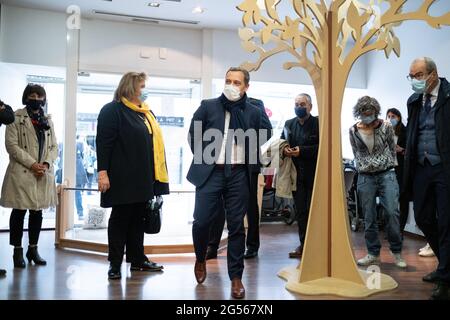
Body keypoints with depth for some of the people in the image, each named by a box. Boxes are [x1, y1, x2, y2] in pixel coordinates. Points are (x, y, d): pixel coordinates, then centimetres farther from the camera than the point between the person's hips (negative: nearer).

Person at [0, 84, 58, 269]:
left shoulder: (48, 120, 13)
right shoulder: (16, 118, -1)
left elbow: (54, 146, 10)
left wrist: (46, 163, -8)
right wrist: (32, 164, -16)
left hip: (44, 174, 4)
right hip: (22, 172, -4)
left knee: (37, 212, 9)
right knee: (19, 212, 2)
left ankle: (33, 249, 20)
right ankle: (18, 251, 14)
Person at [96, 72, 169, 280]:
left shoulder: (146, 113, 16)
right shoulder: (112, 110, -6)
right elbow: (103, 142, -13)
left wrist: (154, 175, 13)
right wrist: (103, 171, -20)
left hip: (143, 178, 7)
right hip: (123, 177, -7)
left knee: (138, 219, 13)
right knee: (120, 219, 3)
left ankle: (138, 259, 24)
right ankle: (115, 263, 13)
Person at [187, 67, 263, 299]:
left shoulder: (253, 113, 6)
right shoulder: (208, 106, 3)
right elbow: (193, 136, 9)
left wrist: (249, 167, 8)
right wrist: (203, 159, 7)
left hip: (238, 175, 1)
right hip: (210, 173, 0)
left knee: (236, 226, 3)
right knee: (201, 221, -1)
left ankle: (236, 277, 14)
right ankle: (200, 259, 29)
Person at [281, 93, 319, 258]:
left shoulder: (319, 123, -3)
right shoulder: (289, 124, 13)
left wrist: (302, 151, -19)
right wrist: (284, 150, -7)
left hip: (315, 172, -4)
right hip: (296, 172, 4)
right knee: (300, 210, 8)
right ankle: (303, 243, 16)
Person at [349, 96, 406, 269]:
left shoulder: (386, 126, -2)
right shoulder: (353, 130, 2)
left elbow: (392, 148, 7)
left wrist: (391, 167, 4)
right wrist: (363, 167, 4)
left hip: (387, 174, -1)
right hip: (365, 177, 1)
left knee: (392, 212, -10)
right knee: (369, 217, 3)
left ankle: (397, 252, 6)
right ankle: (373, 254, 14)